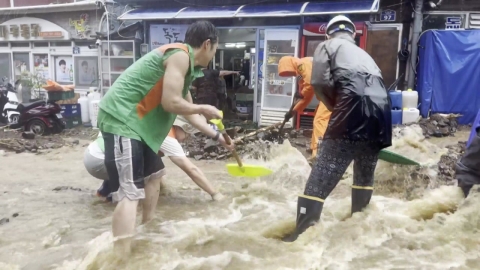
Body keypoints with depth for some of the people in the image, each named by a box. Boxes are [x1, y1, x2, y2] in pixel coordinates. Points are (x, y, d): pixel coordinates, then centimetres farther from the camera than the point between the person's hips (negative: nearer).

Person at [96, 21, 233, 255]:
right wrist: (204, 109, -4)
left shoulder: (184, 63, 19)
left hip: (135, 122, 11)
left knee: (154, 173, 23)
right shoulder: (180, 55, -11)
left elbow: (188, 112, 28)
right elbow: (170, 103, -20)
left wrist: (217, 135, 33)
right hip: (121, 120, -11)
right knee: (130, 193, -15)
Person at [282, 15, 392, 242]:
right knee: (366, 171, 24)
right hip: (380, 109, 7)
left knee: (323, 172, -7)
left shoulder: (328, 45, 18)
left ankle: (302, 232, -7)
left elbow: (320, 83, 2)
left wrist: (336, 106, 17)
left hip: (355, 103, -7)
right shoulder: (363, 53, 36)